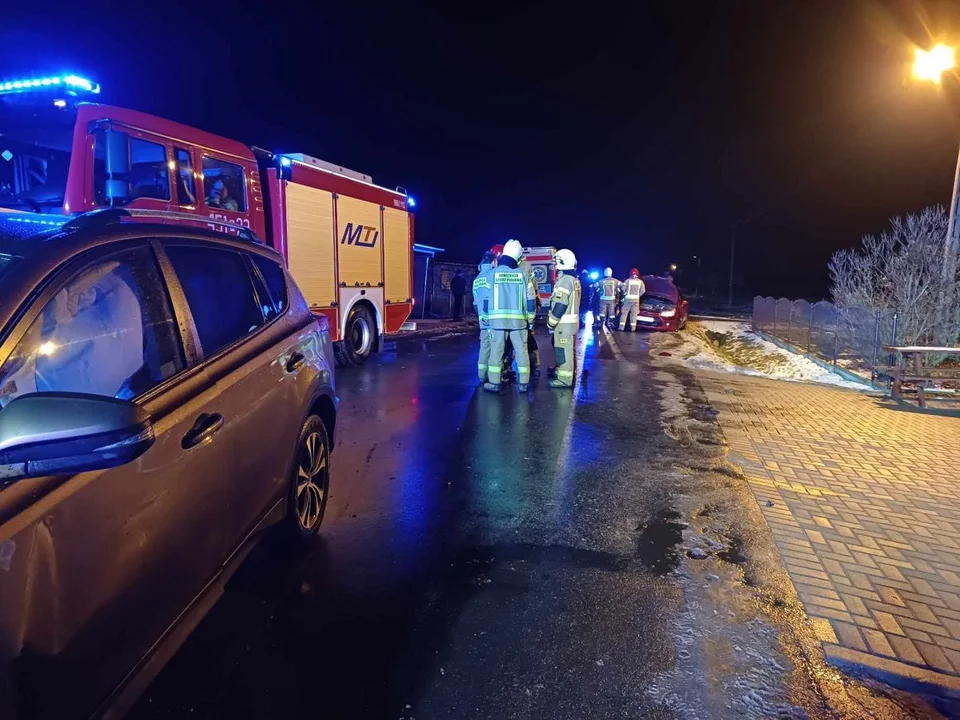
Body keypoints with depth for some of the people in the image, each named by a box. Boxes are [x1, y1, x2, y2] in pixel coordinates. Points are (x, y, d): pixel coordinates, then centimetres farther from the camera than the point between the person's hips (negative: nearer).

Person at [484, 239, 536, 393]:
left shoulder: (493, 273, -1)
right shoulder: (522, 274, 1)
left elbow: (486, 298, 6)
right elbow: (530, 298, 2)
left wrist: (486, 317, 17)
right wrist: (530, 318, 11)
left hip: (498, 318, -1)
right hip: (518, 319, 1)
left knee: (496, 350, 5)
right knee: (521, 350, 7)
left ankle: (494, 383, 8)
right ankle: (523, 384, 11)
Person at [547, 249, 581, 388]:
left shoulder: (564, 280, -18)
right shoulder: (574, 280, 14)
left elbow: (560, 305, -22)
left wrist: (551, 322, -14)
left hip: (564, 322, -10)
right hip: (572, 320, 10)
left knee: (563, 350, -6)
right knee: (568, 350, 17)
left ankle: (564, 379, -2)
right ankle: (565, 373, 28)